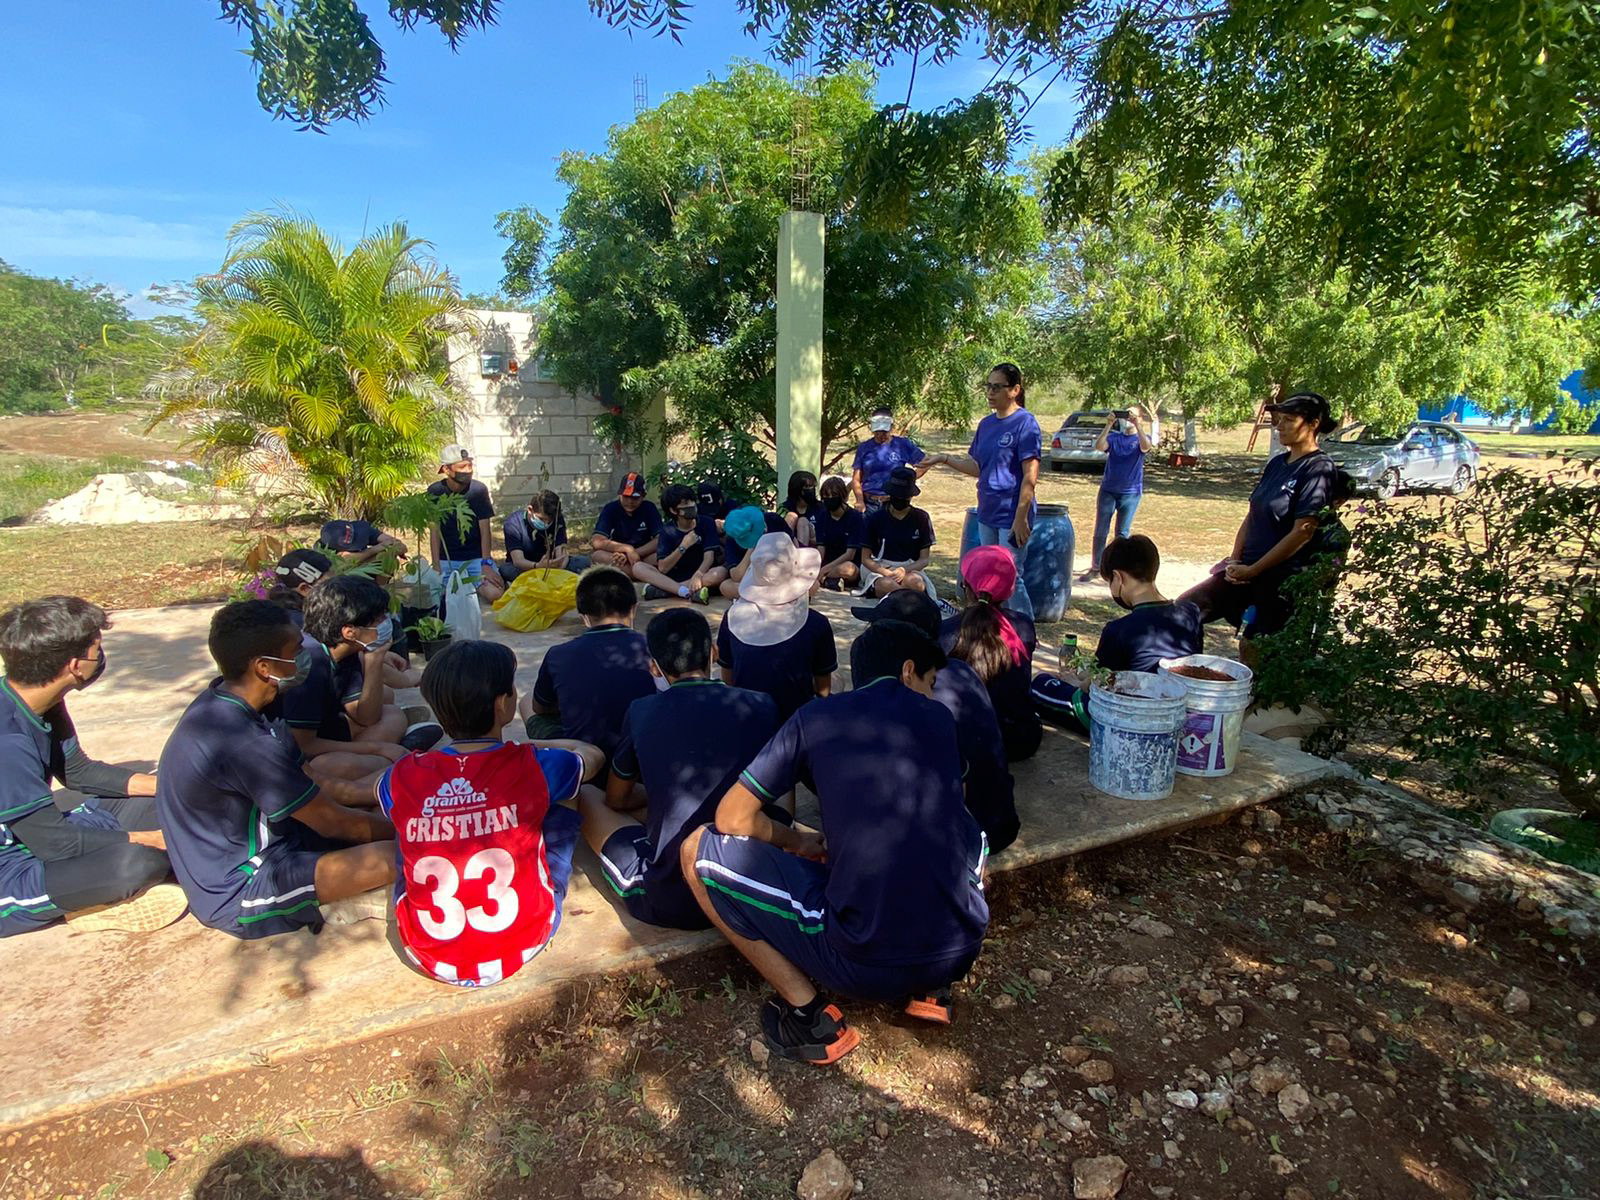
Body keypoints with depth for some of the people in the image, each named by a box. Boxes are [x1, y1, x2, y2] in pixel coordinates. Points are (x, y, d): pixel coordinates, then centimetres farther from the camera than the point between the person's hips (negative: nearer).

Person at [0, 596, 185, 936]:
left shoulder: (43, 704, -4)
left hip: (38, 834, 9)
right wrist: (156, 839, -17)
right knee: (136, 860, -34)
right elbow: (53, 842, -25)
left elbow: (78, 771, 11)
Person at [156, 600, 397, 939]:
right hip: (238, 895, -9)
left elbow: (307, 782, 9)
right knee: (391, 857, -28)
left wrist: (368, 789, 2)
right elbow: (333, 823, -19)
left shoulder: (221, 704, -1)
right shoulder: (243, 742, -30)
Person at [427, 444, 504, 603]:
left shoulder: (479, 489, -7)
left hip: (477, 557, 0)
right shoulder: (435, 492, -5)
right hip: (447, 560, 0)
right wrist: (436, 567, -11)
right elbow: (435, 532, -4)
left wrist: (486, 564, -15)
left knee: (495, 594, -21)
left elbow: (485, 530, -7)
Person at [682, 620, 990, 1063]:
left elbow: (733, 817, 3)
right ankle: (932, 986, 19)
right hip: (962, 951, 5)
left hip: (864, 964, -4)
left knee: (699, 850, 7)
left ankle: (810, 1015, 7)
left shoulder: (815, 717, 2)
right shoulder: (938, 716, 11)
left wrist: (799, 842, 21)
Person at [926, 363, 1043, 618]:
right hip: (987, 514, 8)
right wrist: (945, 459, 2)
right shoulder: (986, 424, 10)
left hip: (1012, 517, -8)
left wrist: (1021, 517, -20)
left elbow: (1030, 476, -16)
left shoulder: (1025, 423, -12)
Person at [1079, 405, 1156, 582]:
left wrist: (1137, 425, -27)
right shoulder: (1114, 437, 4)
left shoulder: (1142, 438, 1)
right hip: (1107, 490, 1)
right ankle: (1095, 568, 13)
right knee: (1100, 532, 3)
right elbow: (1099, 446, -16)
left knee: (1122, 534, 4)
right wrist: (1108, 425, -21)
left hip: (1131, 493, -1)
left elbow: (1146, 447, -23)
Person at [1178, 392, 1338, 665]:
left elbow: (1302, 532, -18)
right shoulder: (1276, 463, 10)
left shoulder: (1318, 468, -13)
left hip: (1280, 577, -8)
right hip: (1245, 568, 8)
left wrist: (1252, 571, -15)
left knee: (1252, 649, 1)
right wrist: (1235, 560, -1)